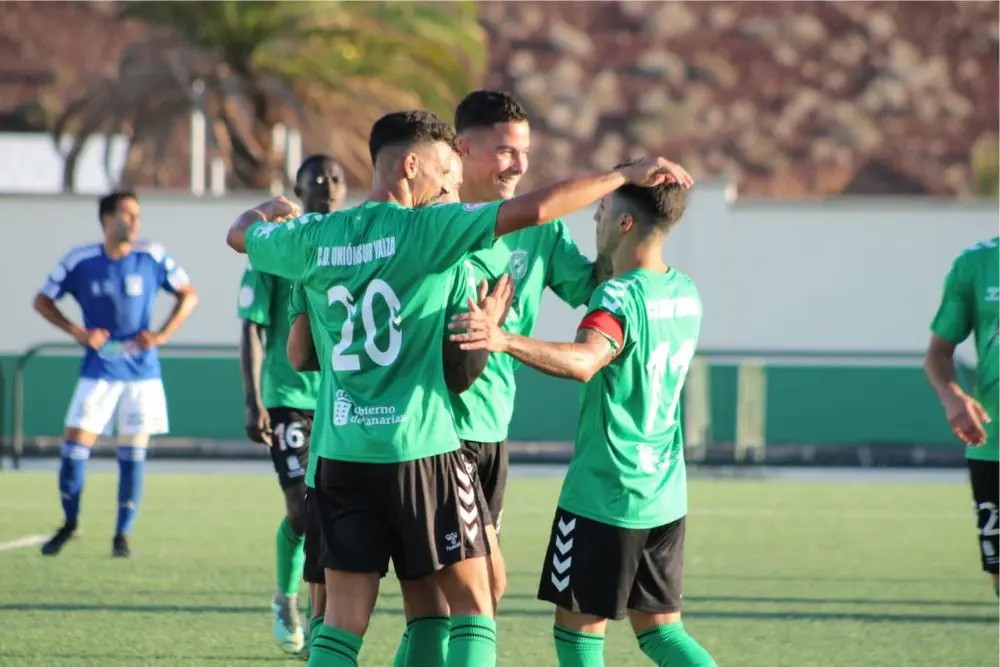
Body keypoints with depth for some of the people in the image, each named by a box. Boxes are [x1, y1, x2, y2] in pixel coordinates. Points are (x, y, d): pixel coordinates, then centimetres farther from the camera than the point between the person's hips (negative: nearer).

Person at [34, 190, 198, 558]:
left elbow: (189, 295, 6)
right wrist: (76, 331, -8)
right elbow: (42, 300, 5)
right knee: (76, 444, -6)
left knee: (133, 452, 1)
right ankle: (70, 522, 15)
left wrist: (162, 335, -7)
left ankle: (123, 534, 13)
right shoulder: (80, 261, -4)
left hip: (141, 371, 0)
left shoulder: (153, 258, -3)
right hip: (99, 371, 0)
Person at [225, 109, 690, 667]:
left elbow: (241, 234, 25)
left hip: (340, 449, 5)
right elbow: (534, 210, -17)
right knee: (473, 601, 7)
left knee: (344, 619, 5)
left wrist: (269, 211, 48)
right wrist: (626, 176, -7)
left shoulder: (314, 238, 5)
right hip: (420, 448, -5)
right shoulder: (424, 228, -9)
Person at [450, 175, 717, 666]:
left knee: (579, 625, 3)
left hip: (602, 495, -8)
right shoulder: (685, 293, 7)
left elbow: (583, 362, -39)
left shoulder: (620, 297, -18)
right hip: (665, 497, 8)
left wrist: (505, 341, -52)